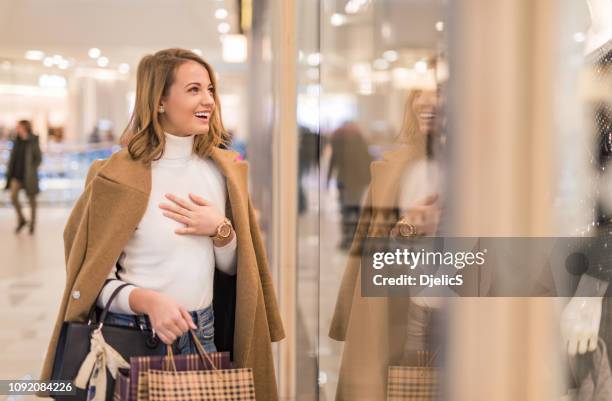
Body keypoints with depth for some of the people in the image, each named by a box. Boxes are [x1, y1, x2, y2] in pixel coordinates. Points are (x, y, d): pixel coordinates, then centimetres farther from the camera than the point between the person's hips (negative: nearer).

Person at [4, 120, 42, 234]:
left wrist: (31, 170, -9)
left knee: (31, 200, 6)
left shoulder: (33, 141, -9)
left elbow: (38, 158, -5)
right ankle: (21, 220, 8)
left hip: (29, 176, -4)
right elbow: (13, 157, 12)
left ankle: (32, 224, 19)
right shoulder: (17, 140, 5)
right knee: (13, 196, -11)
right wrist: (10, 171, 6)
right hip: (17, 174, 4)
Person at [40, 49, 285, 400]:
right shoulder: (119, 176, -11)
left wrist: (220, 229, -11)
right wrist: (146, 300, -25)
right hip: (130, 338, -4)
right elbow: (94, 281, -8)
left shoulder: (223, 169, 3)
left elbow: (233, 266, 8)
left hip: (201, 336, 4)